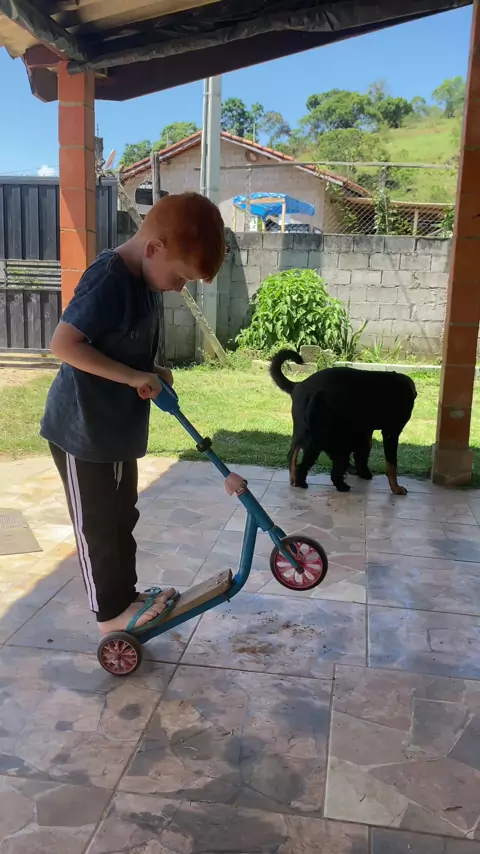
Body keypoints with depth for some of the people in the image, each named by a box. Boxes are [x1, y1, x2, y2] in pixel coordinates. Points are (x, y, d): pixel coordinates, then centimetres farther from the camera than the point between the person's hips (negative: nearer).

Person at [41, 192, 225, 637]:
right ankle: (112, 612, 23)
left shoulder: (140, 279, 5)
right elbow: (63, 344, -30)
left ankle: (126, 595, 36)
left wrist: (153, 372, 2)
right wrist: (134, 377, -27)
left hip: (118, 426, 9)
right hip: (84, 429, -9)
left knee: (121, 517, 20)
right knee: (98, 524, 7)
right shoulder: (108, 280, -24)